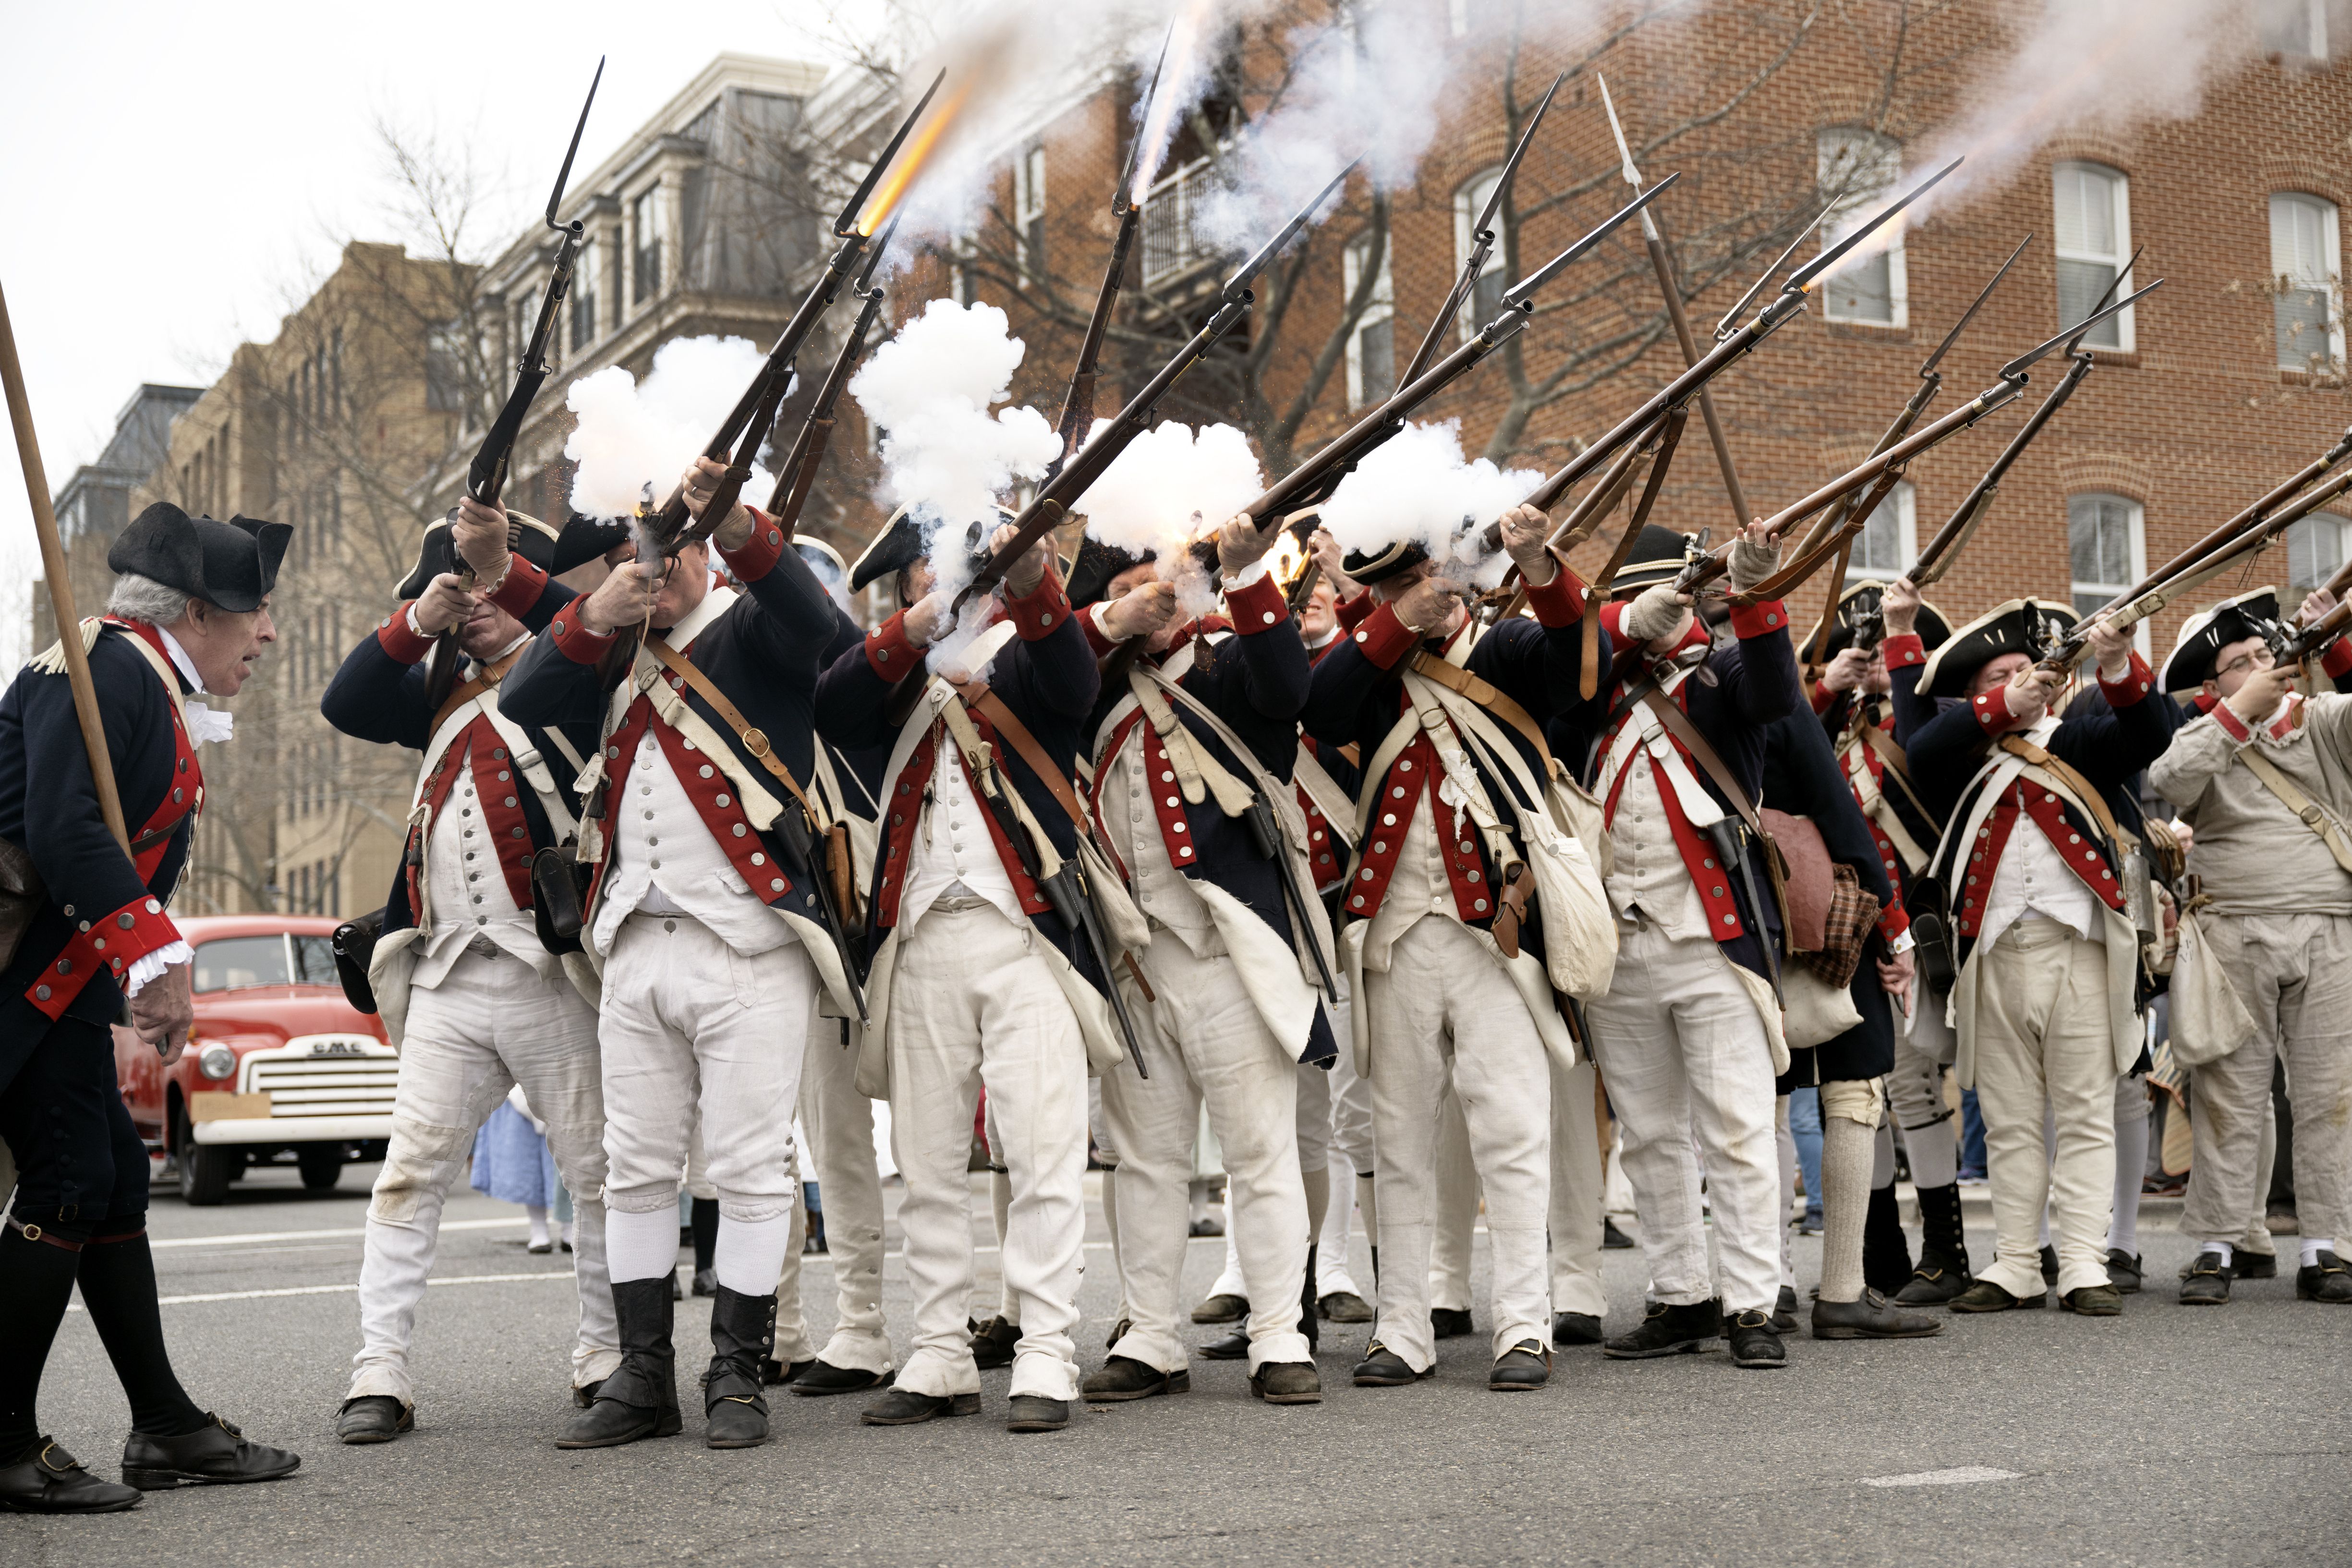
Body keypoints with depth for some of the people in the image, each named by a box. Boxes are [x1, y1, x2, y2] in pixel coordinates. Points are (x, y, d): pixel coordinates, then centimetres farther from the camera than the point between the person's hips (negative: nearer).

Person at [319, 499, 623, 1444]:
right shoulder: (446, 702, 22)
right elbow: (345, 705, 10)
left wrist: (506, 566, -25)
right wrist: (414, 623, -2)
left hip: (548, 972, -5)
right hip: (447, 978, 5)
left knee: (599, 1169, 1)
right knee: (411, 1168, -1)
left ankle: (606, 1356, 12)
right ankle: (379, 1373, -1)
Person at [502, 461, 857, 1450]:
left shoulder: (749, 632, 3)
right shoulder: (614, 661, 18)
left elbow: (812, 618, -19)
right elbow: (523, 700, 4)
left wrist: (736, 526, -34)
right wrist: (595, 615, -9)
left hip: (746, 947, -5)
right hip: (636, 950, 5)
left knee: (750, 1165, -2)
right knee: (636, 1166, 7)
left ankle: (737, 1377, 6)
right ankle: (644, 1377, 14)